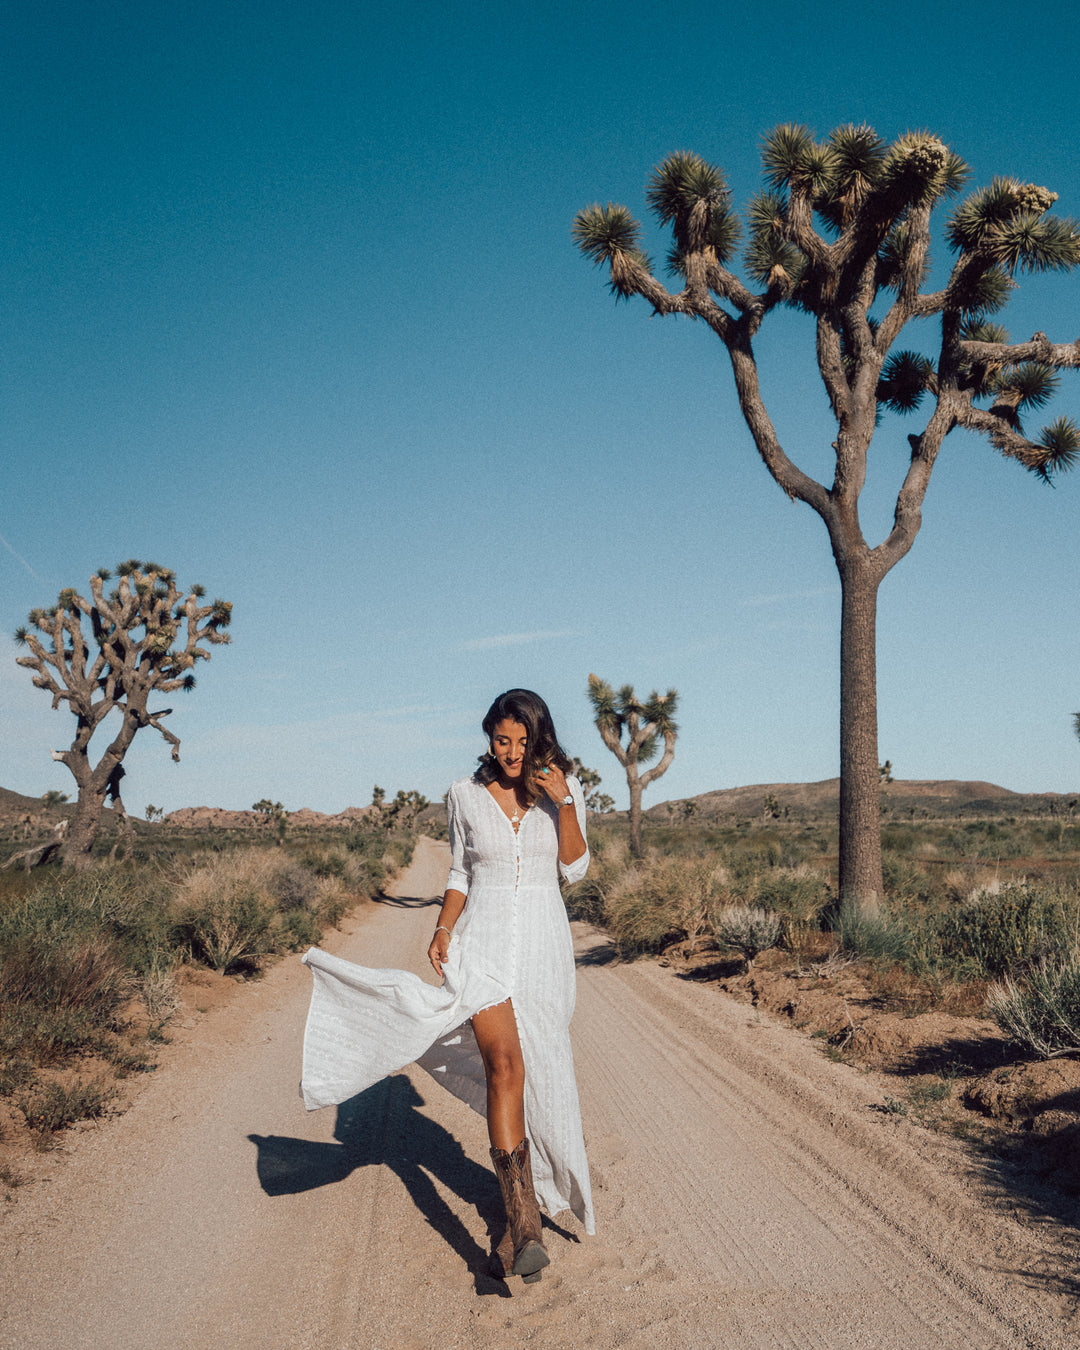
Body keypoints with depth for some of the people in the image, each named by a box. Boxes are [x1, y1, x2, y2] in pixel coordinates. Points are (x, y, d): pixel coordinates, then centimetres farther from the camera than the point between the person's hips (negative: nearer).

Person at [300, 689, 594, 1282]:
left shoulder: (562, 787, 3)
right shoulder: (466, 795, 4)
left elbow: (576, 868, -2)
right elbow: (460, 873, 11)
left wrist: (563, 804, -15)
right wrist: (443, 929, -3)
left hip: (543, 942, 1)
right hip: (483, 939, -1)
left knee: (539, 1072, 8)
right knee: (504, 1065, -19)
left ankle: (518, 1219, 29)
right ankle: (523, 1218, -21)